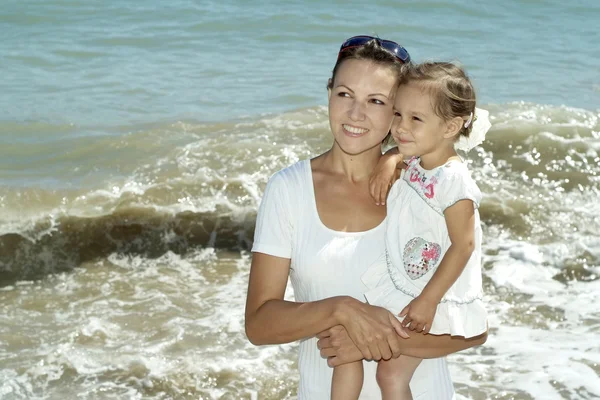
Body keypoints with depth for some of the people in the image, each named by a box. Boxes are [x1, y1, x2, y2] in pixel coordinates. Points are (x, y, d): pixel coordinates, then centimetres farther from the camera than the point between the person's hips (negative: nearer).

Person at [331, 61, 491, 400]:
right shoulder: (415, 161, -1)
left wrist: (428, 301, -22)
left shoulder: (454, 180, -25)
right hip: (395, 281, 8)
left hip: (431, 297, -8)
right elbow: (398, 151, 25)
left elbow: (463, 245, -23)